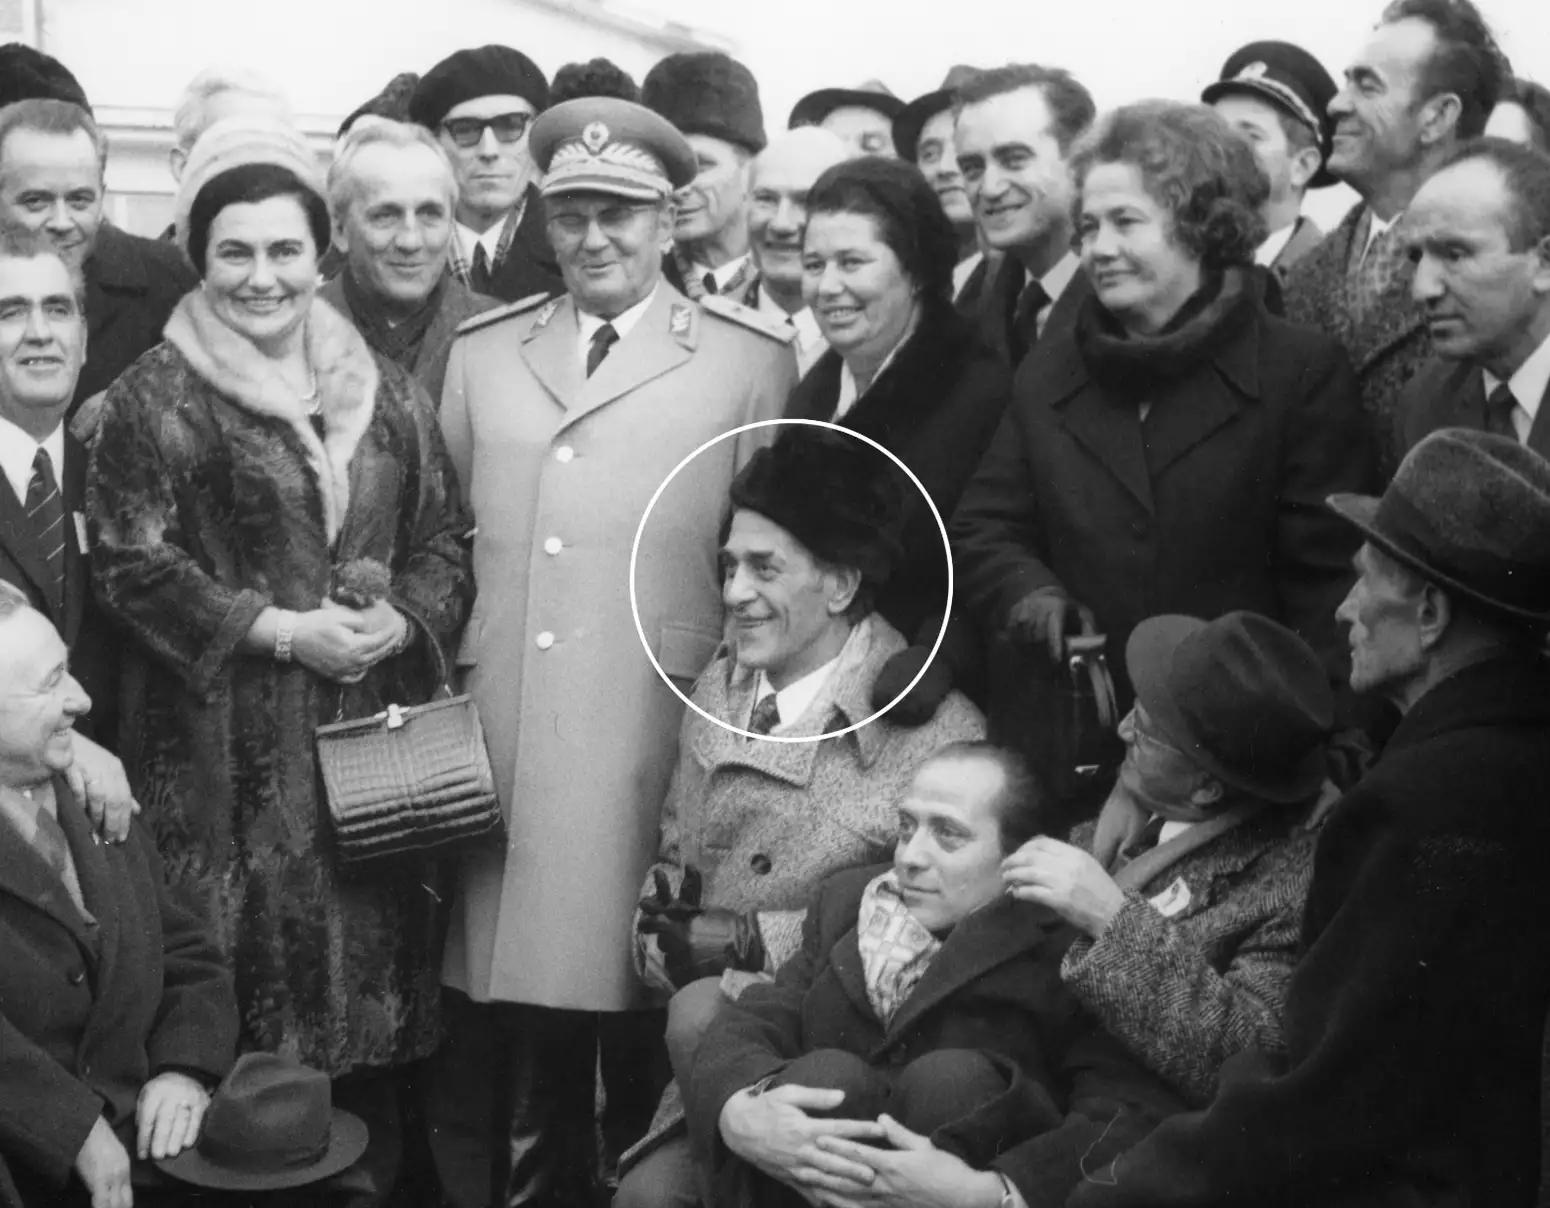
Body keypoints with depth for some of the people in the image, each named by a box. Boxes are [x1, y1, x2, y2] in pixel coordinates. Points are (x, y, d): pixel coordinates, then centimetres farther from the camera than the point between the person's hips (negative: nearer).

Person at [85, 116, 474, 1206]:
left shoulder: (386, 389, 11)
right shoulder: (156, 399, -2)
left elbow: (443, 538, 13)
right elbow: (132, 561, -7)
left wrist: (405, 617, -8)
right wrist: (281, 633, -13)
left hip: (378, 726, 4)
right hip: (235, 746, -4)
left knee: (377, 957, 7)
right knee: (258, 965, -2)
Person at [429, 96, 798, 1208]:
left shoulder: (752, 359, 3)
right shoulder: (480, 353, 15)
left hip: (662, 740, -3)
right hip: (496, 736, 3)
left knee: (653, 1065, 4)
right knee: (505, 1058, 7)